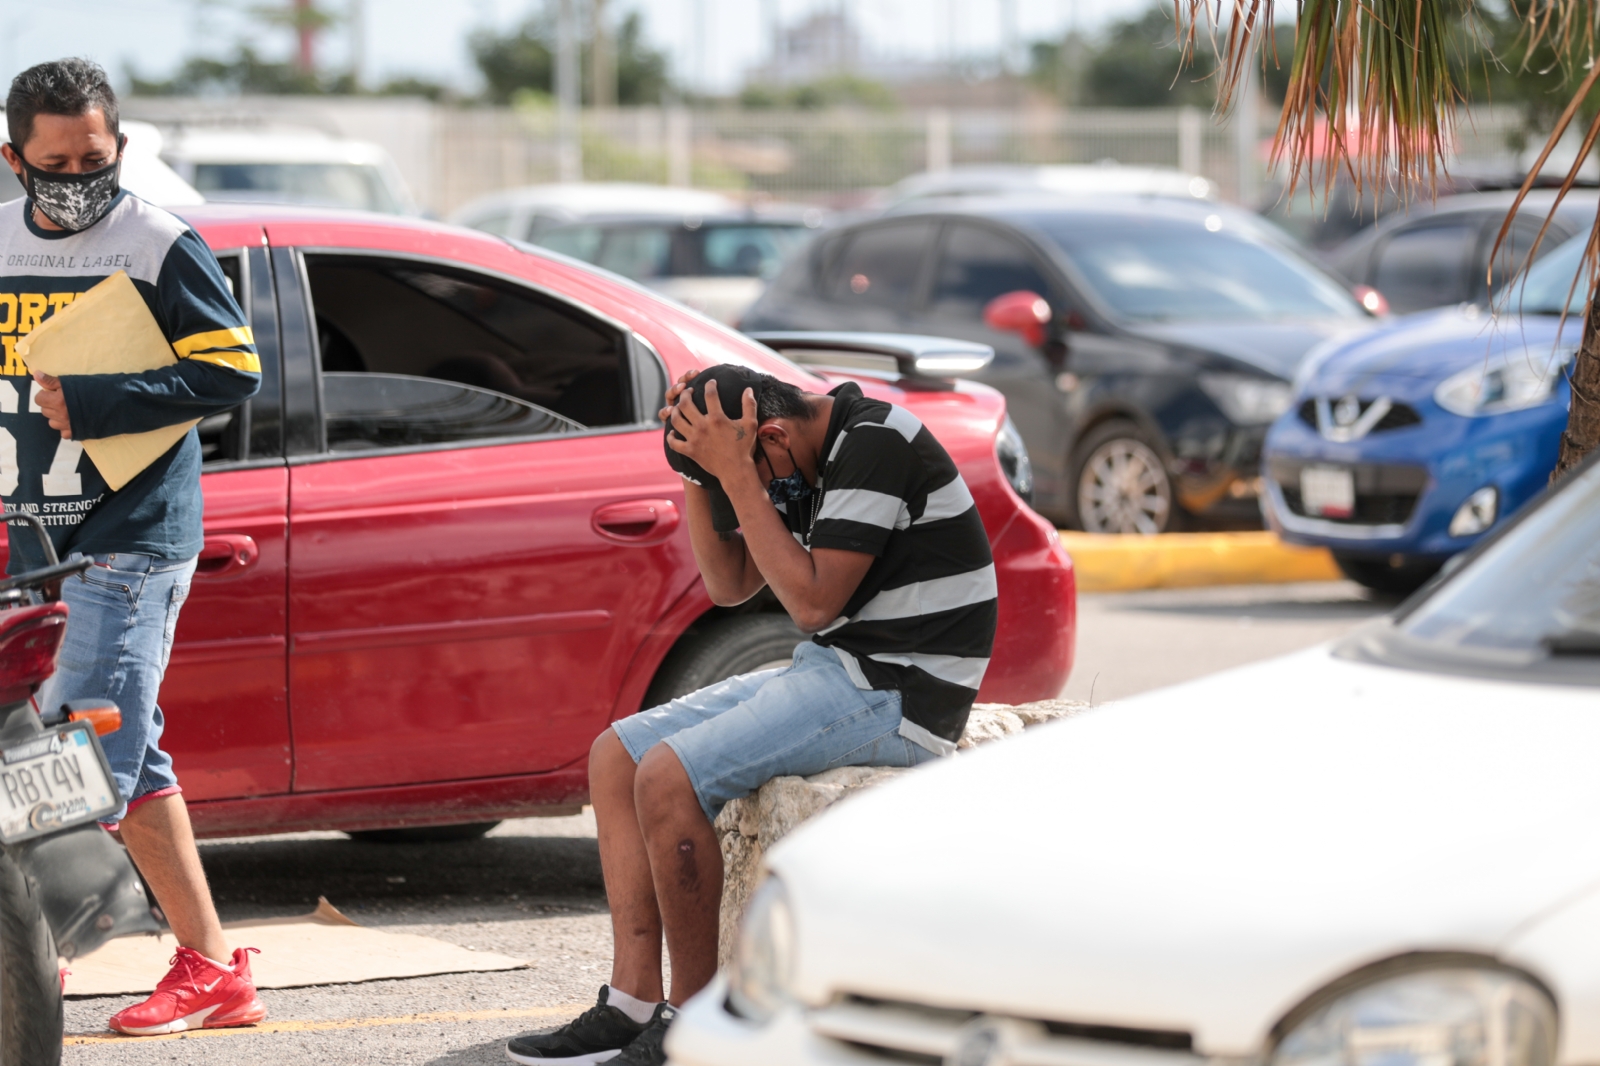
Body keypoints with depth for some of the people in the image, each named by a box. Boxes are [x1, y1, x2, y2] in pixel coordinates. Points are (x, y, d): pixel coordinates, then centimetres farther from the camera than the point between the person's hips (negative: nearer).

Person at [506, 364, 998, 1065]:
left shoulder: (878, 444, -18)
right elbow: (730, 585, 17)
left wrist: (736, 476, -21)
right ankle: (633, 1003, -3)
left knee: (669, 777, -23)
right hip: (832, 670, 10)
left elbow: (813, 603, -23)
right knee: (616, 756, 4)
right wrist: (697, 470, 4)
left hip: (896, 692, -10)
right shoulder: (814, 457, 12)